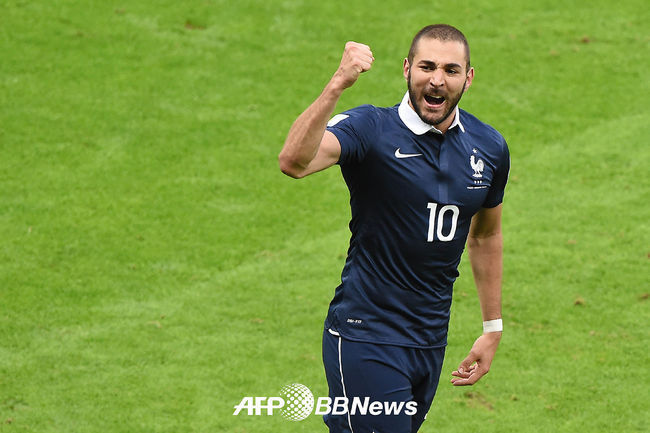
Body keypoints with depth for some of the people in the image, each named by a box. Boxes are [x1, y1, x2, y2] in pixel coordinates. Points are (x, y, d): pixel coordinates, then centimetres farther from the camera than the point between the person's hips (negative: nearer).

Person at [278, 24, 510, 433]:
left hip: (432, 339, 6)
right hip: (366, 337, -6)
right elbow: (294, 161, -33)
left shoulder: (489, 147, 3)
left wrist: (492, 330, 21)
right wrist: (338, 84, -45)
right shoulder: (370, 129, -13)